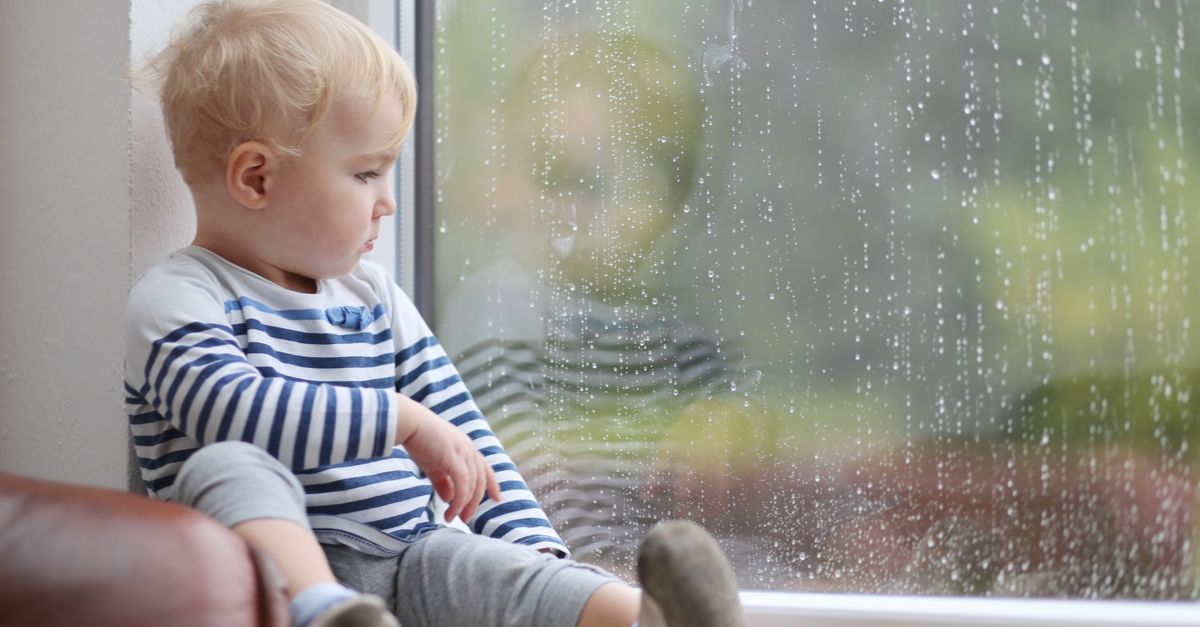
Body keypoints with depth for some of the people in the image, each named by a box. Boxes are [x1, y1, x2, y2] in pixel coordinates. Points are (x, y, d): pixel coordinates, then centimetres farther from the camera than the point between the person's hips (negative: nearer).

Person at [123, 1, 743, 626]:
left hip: (409, 563, 5)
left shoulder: (374, 296, 19)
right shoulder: (177, 298, -2)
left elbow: (466, 440, 20)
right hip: (279, 570, -4)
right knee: (228, 466, -33)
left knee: (500, 570, -26)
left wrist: (534, 546, 5)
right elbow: (236, 410, -23)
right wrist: (403, 418, -21)